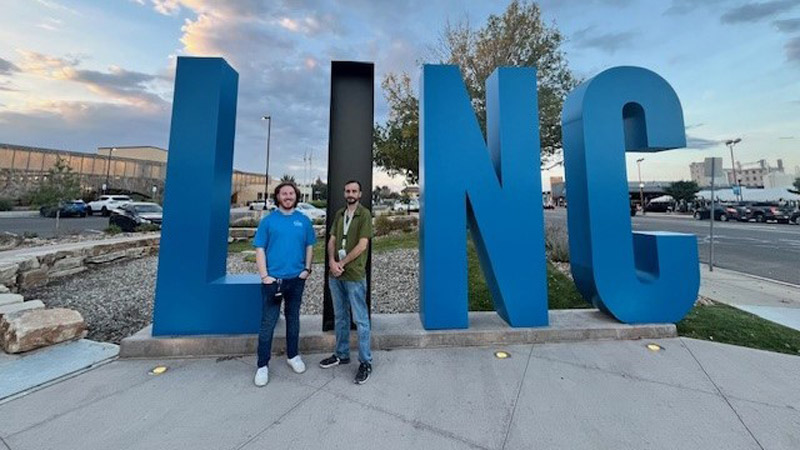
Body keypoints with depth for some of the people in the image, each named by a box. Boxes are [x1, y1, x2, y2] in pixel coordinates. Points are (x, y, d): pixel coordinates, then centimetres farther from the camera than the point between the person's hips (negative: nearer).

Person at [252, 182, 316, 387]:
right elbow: (260, 249, -2)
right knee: (268, 322, 5)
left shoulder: (303, 221, 3)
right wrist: (264, 275, -9)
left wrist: (307, 269, -3)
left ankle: (292, 355, 33)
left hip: (296, 279, 2)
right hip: (273, 279, -2)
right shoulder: (268, 220, -1)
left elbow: (309, 246, 7)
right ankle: (263, 365, 21)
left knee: (293, 318, 16)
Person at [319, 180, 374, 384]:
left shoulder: (365, 214, -6)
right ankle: (341, 354, 35)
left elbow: (362, 245, -13)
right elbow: (332, 240, 10)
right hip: (335, 274, 6)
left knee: (360, 319, 3)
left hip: (354, 275, -6)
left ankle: (365, 362, 17)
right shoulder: (339, 214, 12)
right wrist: (331, 261, -7)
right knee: (340, 317, 18)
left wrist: (341, 263, -11)